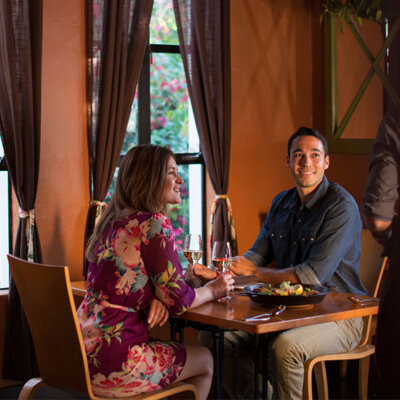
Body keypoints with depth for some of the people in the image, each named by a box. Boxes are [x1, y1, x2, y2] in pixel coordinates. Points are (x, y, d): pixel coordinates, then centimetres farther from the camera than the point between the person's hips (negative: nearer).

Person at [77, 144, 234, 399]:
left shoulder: (113, 222, 12)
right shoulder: (155, 225, -15)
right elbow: (178, 300, -12)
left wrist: (155, 299, -2)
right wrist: (212, 291, 8)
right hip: (112, 364, -9)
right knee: (205, 361, 16)